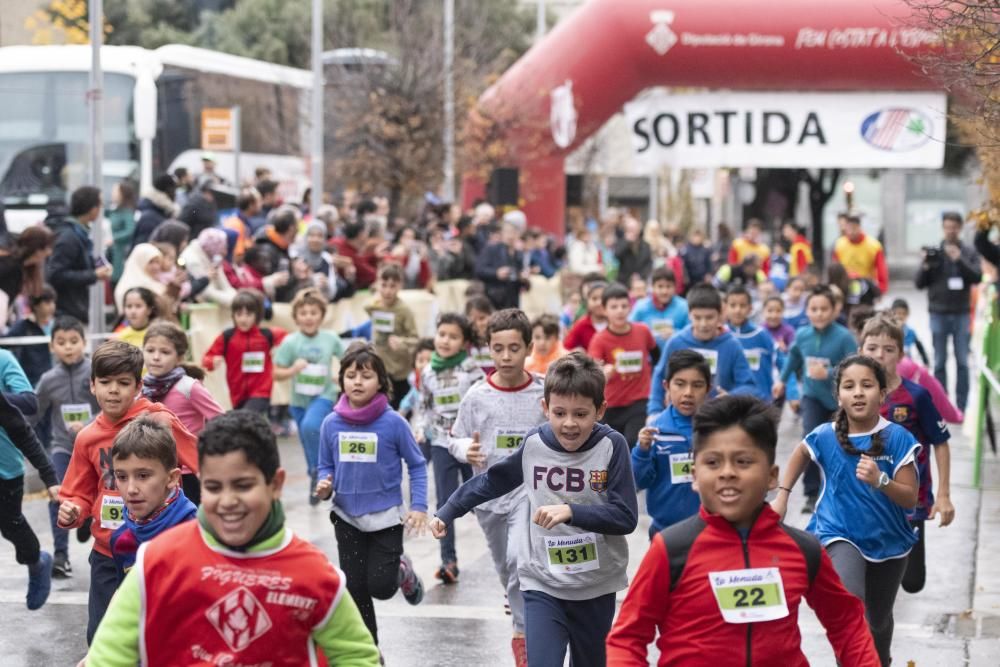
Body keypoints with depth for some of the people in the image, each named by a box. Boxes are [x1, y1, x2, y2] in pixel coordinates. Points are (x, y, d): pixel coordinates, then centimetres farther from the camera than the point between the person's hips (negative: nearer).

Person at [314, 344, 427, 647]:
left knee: (381, 586, -6)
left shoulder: (393, 422, -13)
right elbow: (326, 466, 7)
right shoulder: (332, 423, -6)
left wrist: (419, 506, -11)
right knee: (356, 589, 7)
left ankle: (403, 570, 29)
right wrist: (324, 487, -14)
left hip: (386, 517, -3)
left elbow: (417, 465, -4)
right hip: (347, 518, 3)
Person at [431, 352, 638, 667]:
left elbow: (626, 517, -17)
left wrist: (571, 511, -28)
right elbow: (491, 482, 12)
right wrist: (447, 513, 14)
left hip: (596, 586, 0)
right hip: (542, 585, 0)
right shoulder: (534, 443, -6)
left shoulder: (612, 446, -13)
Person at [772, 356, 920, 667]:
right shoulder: (826, 436, -12)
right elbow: (800, 454, 13)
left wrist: (880, 481, -33)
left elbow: (910, 498, -16)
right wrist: (782, 495, 11)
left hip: (888, 542, 2)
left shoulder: (898, 438, -16)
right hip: (840, 536, -1)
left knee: (879, 619, 23)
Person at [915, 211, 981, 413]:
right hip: (939, 313, 1)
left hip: (961, 313, -1)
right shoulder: (934, 253, 5)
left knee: (962, 362, -1)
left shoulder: (969, 253, 4)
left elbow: (977, 277, -7)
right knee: (940, 362, 5)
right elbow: (919, 283, 5)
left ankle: (962, 406, 4)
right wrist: (926, 266, -13)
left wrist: (960, 260, -18)